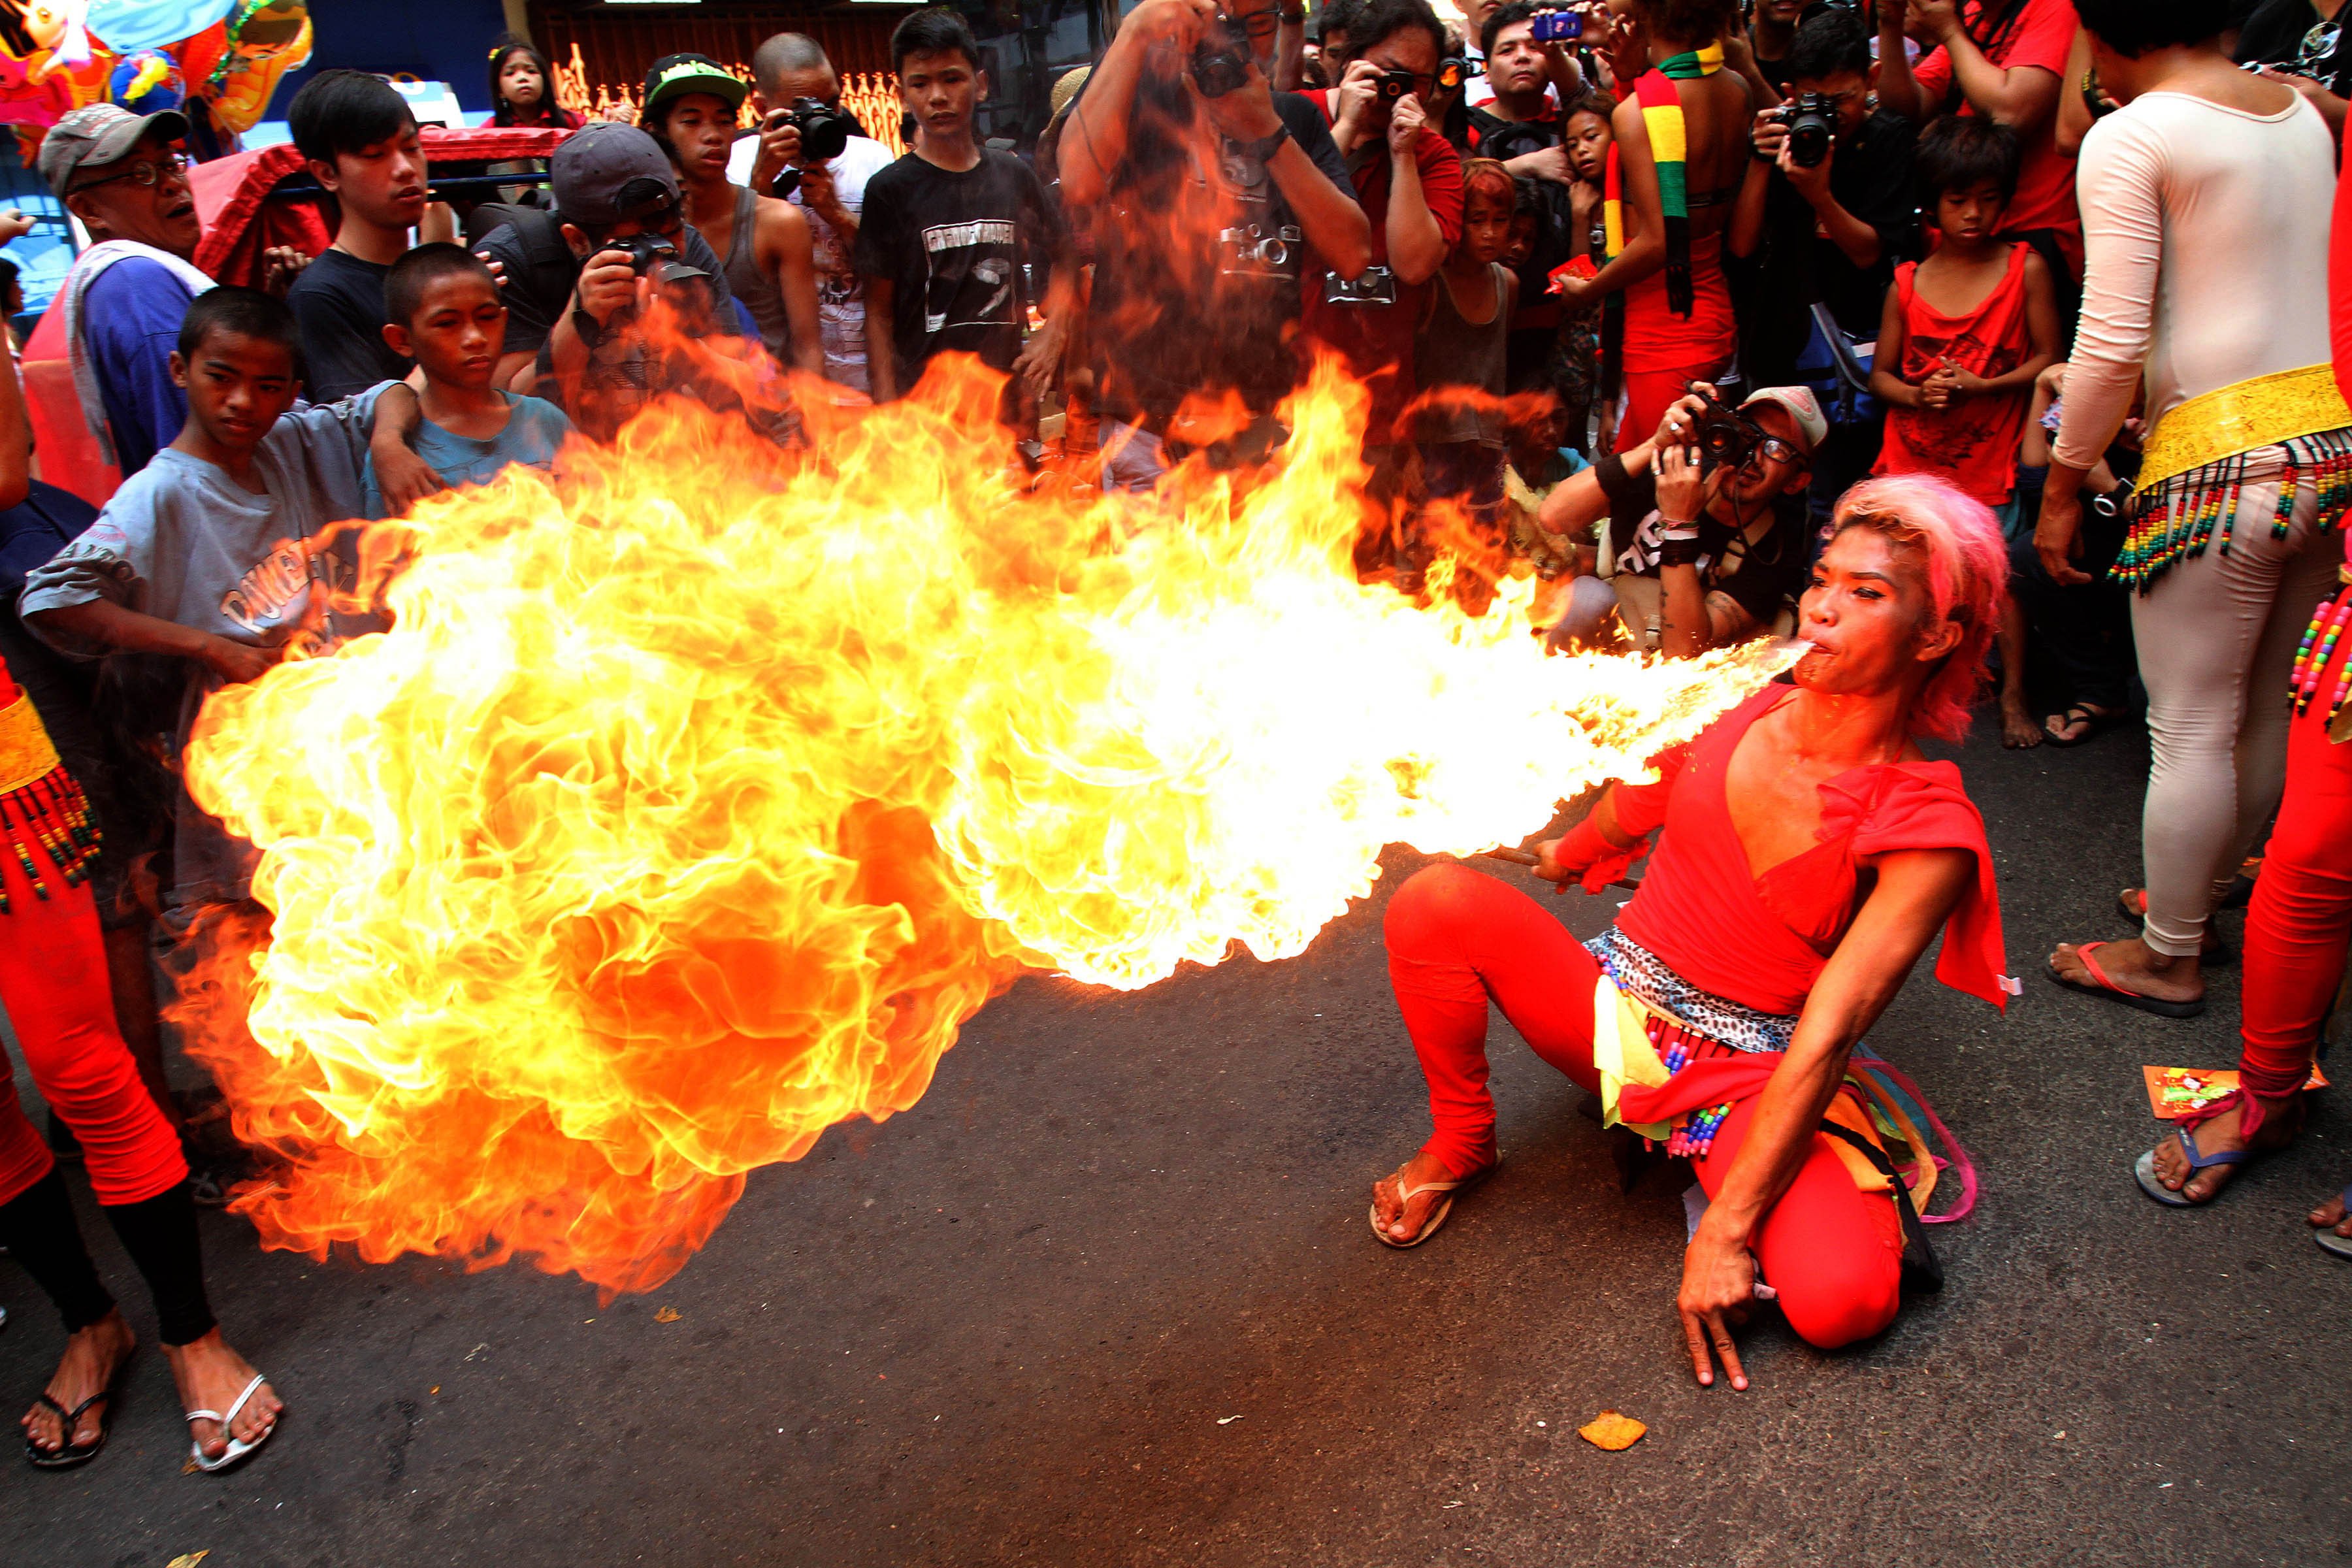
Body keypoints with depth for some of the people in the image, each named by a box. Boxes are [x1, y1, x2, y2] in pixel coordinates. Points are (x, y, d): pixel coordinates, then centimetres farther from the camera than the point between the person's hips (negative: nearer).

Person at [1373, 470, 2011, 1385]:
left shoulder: (1928, 834, -16)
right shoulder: (1741, 710, -5)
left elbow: (1825, 1037, -23)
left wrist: (1726, 1226, -26)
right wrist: (1567, 857, 38)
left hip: (1751, 1076, -4)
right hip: (1615, 1001, 4)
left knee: (1843, 1301, -30)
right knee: (1433, 902, -20)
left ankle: (1735, 1189, 5)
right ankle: (1459, 1145, 4)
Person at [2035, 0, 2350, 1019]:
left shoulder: (2130, 138, -10)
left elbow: (2114, 340, -15)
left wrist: (2063, 484, -6)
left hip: (2222, 457, -8)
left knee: (2192, 728, 3)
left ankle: (2168, 958, 16)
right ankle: (2207, 888, 37)